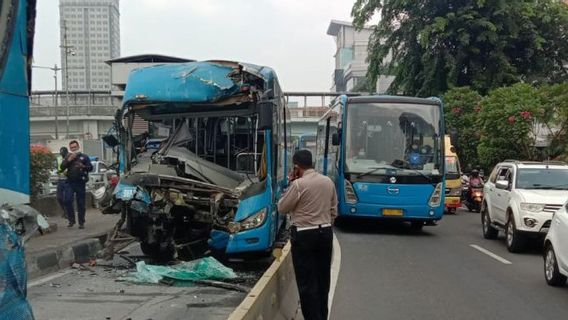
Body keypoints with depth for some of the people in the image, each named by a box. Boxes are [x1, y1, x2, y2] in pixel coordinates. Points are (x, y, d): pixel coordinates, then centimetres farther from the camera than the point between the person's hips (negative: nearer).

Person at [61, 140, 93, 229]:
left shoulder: (84, 157, 7)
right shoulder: (68, 157, 13)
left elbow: (90, 168, 2)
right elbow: (62, 167, 3)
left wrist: (83, 166, -16)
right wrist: (69, 160, -11)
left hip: (80, 183, -2)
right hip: (70, 182, 2)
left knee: (81, 203, 0)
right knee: (68, 201, -11)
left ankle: (81, 222, 7)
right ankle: (71, 220, 3)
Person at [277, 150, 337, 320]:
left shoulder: (298, 184, -16)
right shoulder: (328, 182, 4)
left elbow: (282, 208, -5)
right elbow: (334, 210, 12)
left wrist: (290, 183, 0)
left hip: (304, 235, -6)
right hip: (325, 232, 7)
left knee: (307, 282, -1)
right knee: (323, 279, 16)